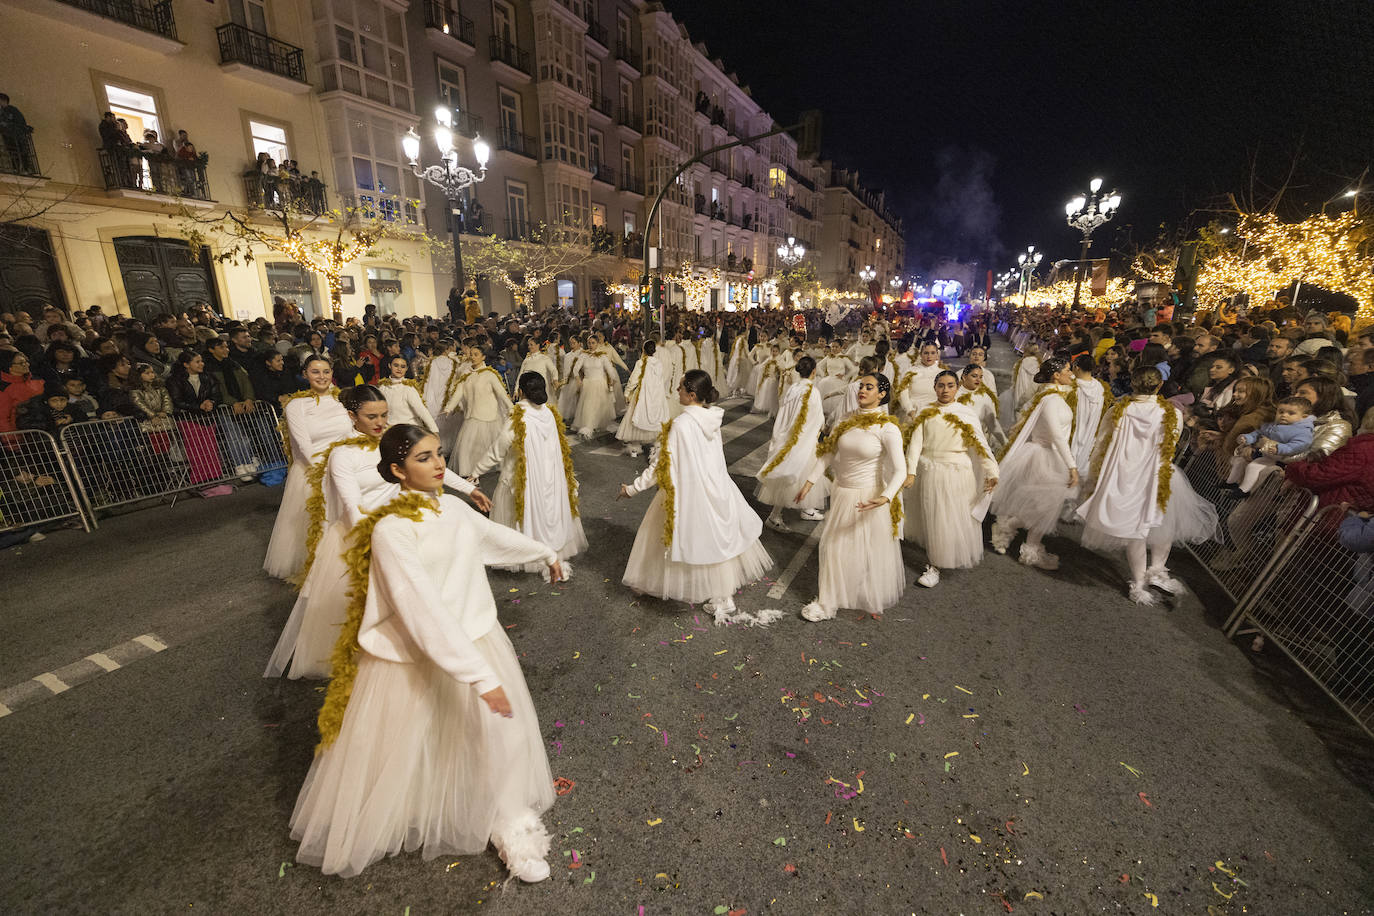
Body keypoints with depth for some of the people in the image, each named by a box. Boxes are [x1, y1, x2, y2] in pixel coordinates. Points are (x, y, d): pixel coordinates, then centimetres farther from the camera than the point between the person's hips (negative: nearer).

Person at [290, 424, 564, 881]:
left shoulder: (453, 506, -4)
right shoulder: (390, 530, -24)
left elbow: (495, 534, 15)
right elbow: (424, 611, -30)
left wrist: (545, 553, 29)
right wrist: (481, 676, -33)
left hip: (476, 640, 6)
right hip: (416, 661, -5)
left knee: (500, 734, 16)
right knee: (402, 756, 17)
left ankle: (511, 827, 40)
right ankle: (365, 831, 49)